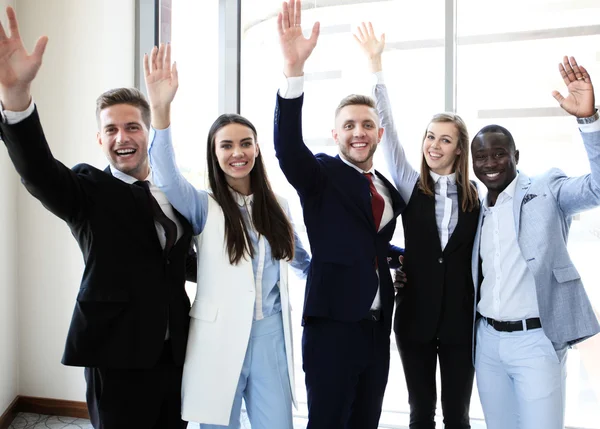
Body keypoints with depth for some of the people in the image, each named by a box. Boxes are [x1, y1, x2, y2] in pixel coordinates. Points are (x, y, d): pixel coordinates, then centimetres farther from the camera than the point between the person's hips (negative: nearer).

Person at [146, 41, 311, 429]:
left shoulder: (277, 206, 9)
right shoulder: (204, 207, -3)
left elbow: (299, 257, 24)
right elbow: (167, 176, -22)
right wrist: (161, 110, -34)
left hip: (272, 337, 3)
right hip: (220, 339, -3)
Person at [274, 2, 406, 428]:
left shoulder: (390, 191, 13)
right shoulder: (320, 175, -4)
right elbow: (288, 144, -26)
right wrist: (294, 68, -36)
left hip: (377, 329, 6)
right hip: (332, 326, -6)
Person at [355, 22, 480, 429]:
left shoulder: (475, 195, 0)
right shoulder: (410, 185, 0)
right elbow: (388, 130, -6)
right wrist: (375, 64, -10)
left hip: (461, 318, 0)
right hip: (415, 316, 0)